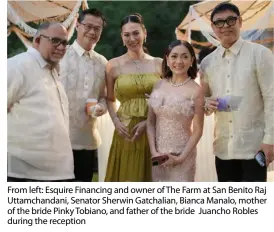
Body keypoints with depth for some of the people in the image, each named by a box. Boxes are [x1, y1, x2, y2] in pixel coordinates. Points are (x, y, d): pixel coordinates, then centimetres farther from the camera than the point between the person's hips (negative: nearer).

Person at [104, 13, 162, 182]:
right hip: (125, 131, -1)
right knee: (124, 176, 5)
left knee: (149, 177, 8)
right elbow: (110, 99, 9)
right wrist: (116, 122, -7)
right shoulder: (114, 65, 2)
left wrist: (148, 122, -10)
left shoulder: (159, 64, 4)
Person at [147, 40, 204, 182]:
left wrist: (181, 158, -12)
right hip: (158, 154, 4)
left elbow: (197, 131, -8)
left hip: (182, 154, -3)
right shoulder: (158, 86, 2)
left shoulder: (195, 91, -9)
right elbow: (150, 122, 4)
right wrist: (153, 151, -6)